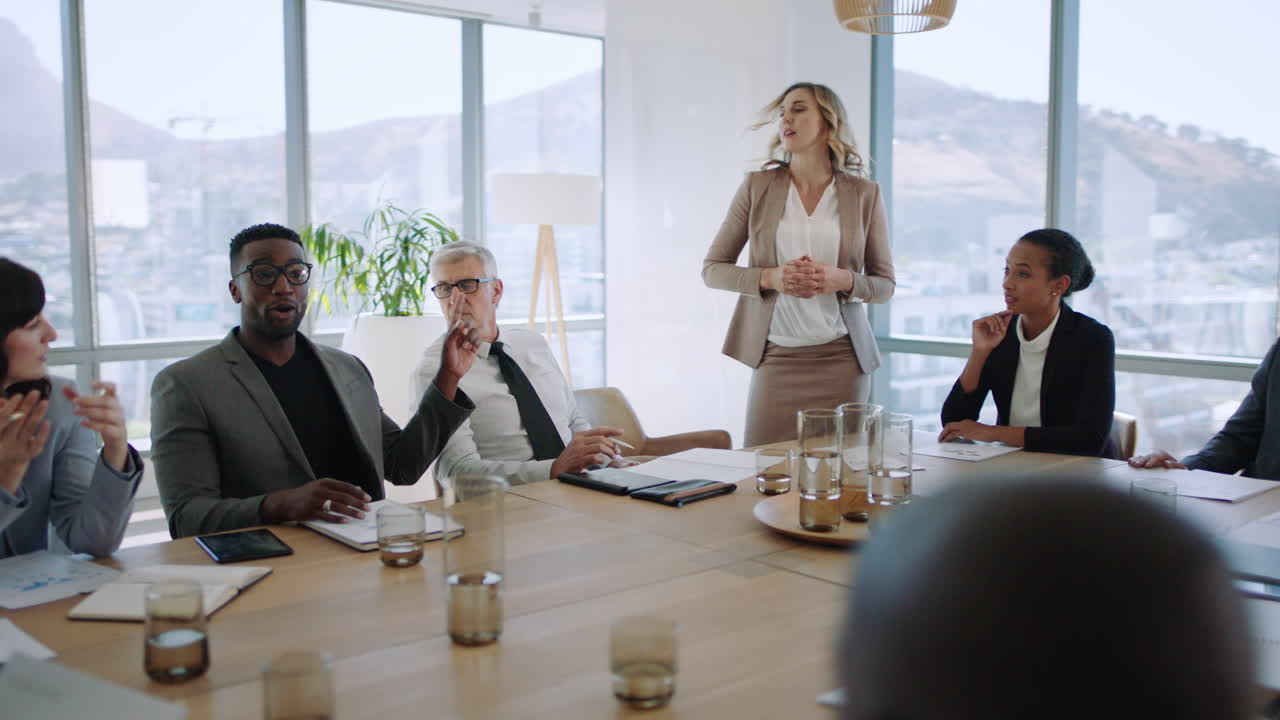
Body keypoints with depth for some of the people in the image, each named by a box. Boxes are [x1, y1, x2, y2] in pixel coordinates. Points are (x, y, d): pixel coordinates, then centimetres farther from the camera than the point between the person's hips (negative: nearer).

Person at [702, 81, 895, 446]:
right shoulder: (758, 186, 2)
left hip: (842, 358, 1)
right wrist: (771, 277, -13)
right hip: (776, 357, 0)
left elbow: (885, 285, 7)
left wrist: (842, 279, -13)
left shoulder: (864, 194, 3)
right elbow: (712, 269, 4)